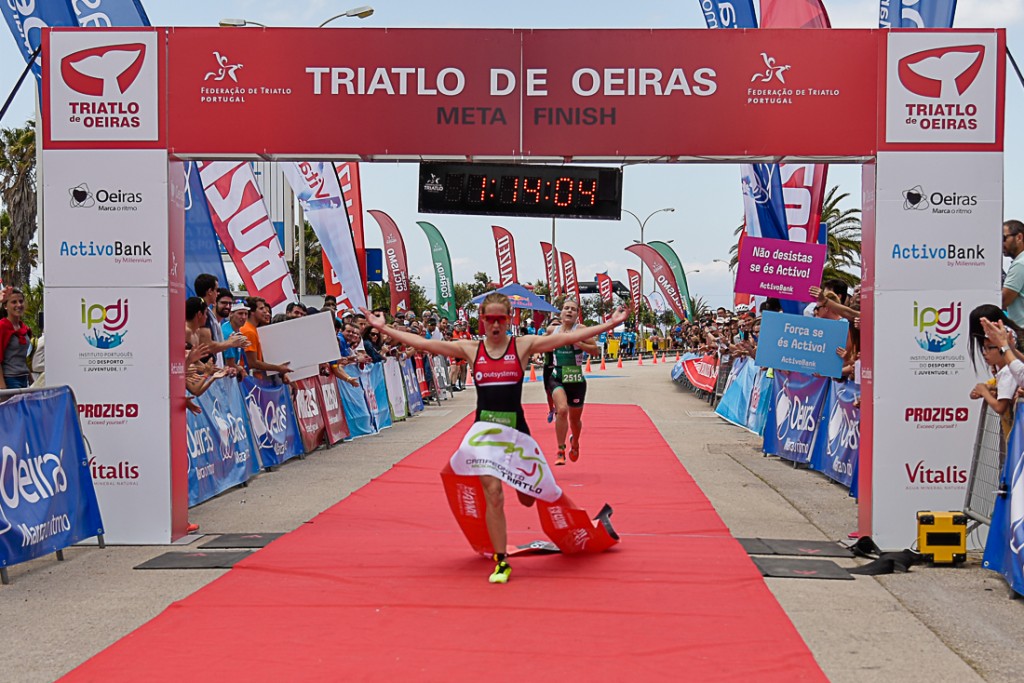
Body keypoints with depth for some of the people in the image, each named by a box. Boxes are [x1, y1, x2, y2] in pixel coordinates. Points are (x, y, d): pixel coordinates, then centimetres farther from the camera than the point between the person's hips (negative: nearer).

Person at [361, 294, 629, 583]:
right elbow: (422, 343, 2)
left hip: (516, 429, -1)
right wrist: (384, 328, -1)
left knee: (528, 498, 7)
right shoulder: (470, 349, 2)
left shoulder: (523, 345, -2)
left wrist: (608, 325, -15)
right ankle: (501, 562, 10)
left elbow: (567, 337, -8)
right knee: (493, 496, -2)